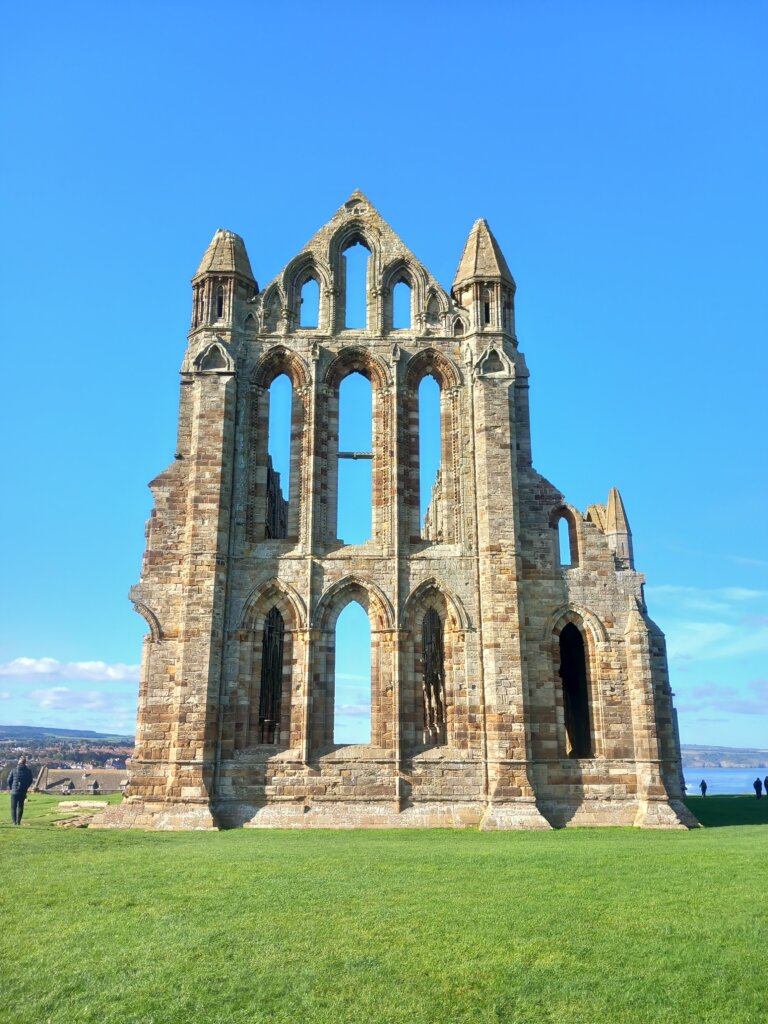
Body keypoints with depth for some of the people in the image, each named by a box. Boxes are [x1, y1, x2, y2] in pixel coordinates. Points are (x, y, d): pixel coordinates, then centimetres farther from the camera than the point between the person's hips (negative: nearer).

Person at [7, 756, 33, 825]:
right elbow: (30, 781, 3)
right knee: (20, 807, 11)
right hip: (23, 792, 2)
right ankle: (18, 822, 9)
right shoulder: (28, 771, -3)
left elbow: (9, 780, -4)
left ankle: (14, 821, -1)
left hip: (14, 791, -2)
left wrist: (10, 787, 14)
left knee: (13, 807, 7)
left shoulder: (14, 770, -8)